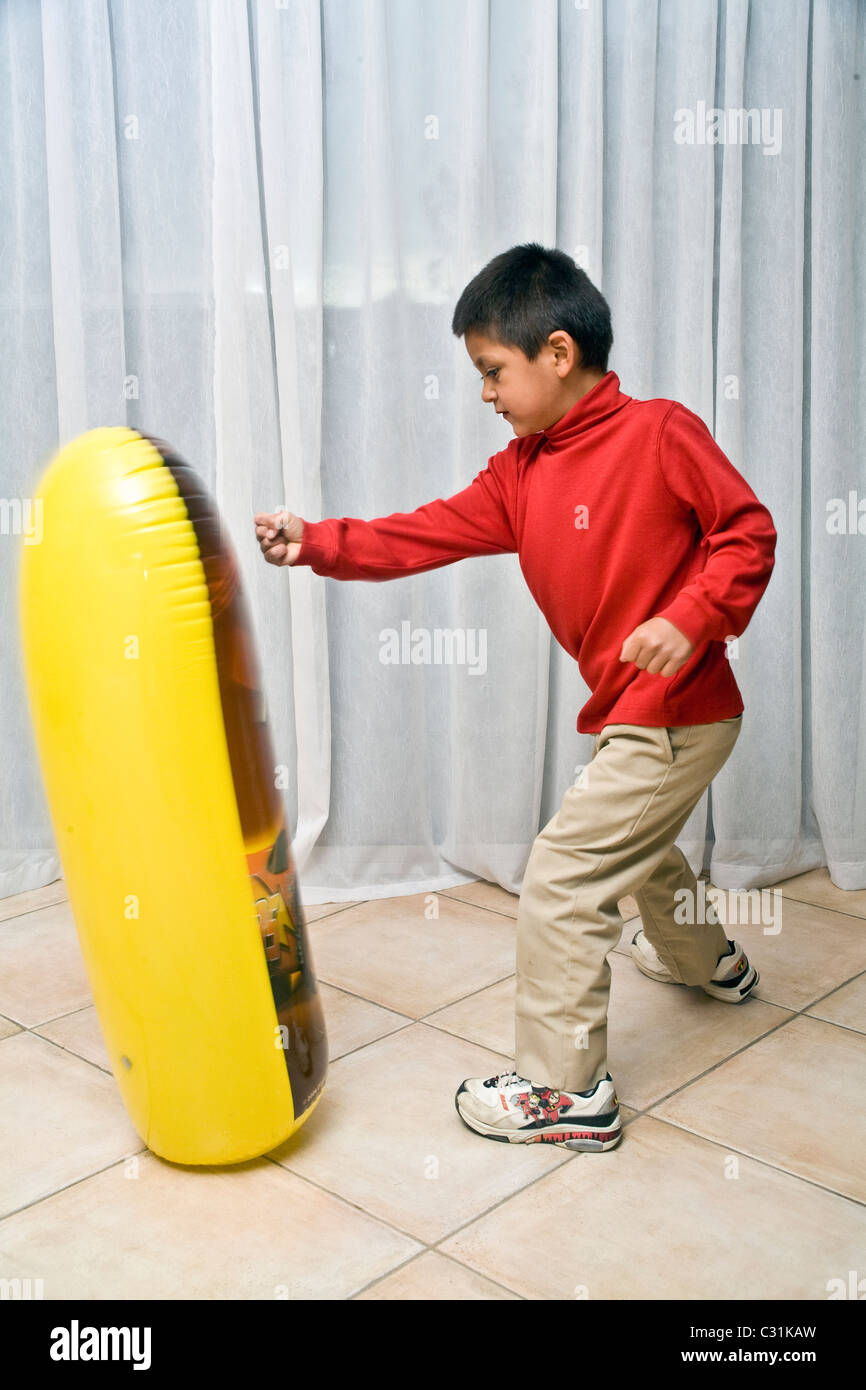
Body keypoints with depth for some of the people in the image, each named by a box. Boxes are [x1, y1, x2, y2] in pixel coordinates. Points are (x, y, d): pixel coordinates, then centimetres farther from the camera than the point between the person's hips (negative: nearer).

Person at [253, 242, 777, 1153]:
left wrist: (691, 618, -27)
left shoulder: (660, 432, -14)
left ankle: (566, 1090, 7)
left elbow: (749, 532, -13)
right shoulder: (520, 471, 7)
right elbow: (429, 533, 1)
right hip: (630, 713, 9)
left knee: (560, 880, -8)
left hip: (675, 716, -9)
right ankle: (708, 962, 62)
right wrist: (318, 543, -7)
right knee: (639, 845, 32)